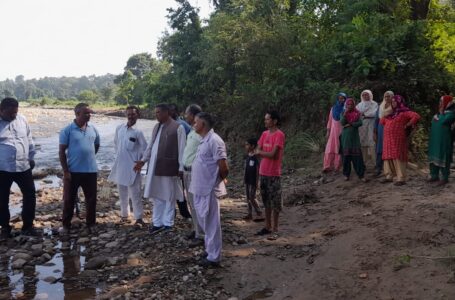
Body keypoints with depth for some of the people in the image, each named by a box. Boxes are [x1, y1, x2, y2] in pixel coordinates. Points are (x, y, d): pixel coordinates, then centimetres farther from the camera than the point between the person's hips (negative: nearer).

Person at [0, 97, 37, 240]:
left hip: (23, 166, 3)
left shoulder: (22, 120, 3)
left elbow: (29, 139, 13)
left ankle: (27, 226, 22)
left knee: (30, 195, 6)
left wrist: (31, 157, 12)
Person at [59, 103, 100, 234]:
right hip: (73, 171, -3)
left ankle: (90, 224, 23)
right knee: (69, 199, 7)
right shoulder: (67, 130, -8)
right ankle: (66, 225, 22)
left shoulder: (93, 129, 4)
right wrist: (65, 171, -11)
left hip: (91, 171, 3)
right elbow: (61, 151, -8)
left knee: (91, 199, 9)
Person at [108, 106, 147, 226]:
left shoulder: (137, 132, -10)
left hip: (132, 166, -5)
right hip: (119, 165, 5)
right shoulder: (119, 128, 4)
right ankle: (124, 214, 27)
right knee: (122, 193, 14)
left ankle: (138, 218, -2)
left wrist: (139, 160, -4)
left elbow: (144, 148, -6)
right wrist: (118, 155, 14)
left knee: (135, 193, -6)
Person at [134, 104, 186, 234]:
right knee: (157, 196, 12)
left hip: (168, 167, -7)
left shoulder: (178, 127, -9)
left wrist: (181, 167, -12)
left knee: (169, 196, 5)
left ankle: (167, 224, 16)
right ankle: (157, 223, 22)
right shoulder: (156, 127, 13)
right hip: (155, 167, 7)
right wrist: (143, 160, 15)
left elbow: (182, 149, -10)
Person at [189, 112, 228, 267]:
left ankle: (213, 257, 10)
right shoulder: (204, 140, 13)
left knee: (211, 224, 0)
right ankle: (210, 250, 32)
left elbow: (224, 167, -19)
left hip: (209, 190, -10)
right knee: (205, 222, 18)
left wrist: (219, 180, -3)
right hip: (200, 189, 10)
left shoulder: (214, 140, -17)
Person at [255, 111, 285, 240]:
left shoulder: (279, 135, -12)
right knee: (266, 201, 14)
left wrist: (261, 152, -5)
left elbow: (273, 154, -18)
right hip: (263, 172, 7)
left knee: (275, 202, 0)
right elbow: (257, 151, 6)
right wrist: (268, 154, -13)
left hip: (274, 174, -7)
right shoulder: (264, 134, 10)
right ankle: (267, 226, 25)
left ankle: (275, 230, 8)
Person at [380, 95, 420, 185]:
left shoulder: (404, 112, -2)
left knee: (398, 157, -10)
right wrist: (387, 126, 13)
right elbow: (382, 121, 31)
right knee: (388, 157, 7)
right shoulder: (391, 112, 20)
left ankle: (401, 178, -9)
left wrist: (407, 125, -11)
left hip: (397, 138, -8)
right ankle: (389, 176, 14)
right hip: (388, 139, 8)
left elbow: (416, 116, -16)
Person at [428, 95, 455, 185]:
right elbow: (433, 122, 18)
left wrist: (441, 112, -13)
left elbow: (443, 121, -24)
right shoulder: (439, 112, 15)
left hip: (444, 139, -8)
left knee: (443, 158, -6)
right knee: (434, 157, 11)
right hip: (435, 138, 8)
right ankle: (434, 176, 19)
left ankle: (445, 178, 1)